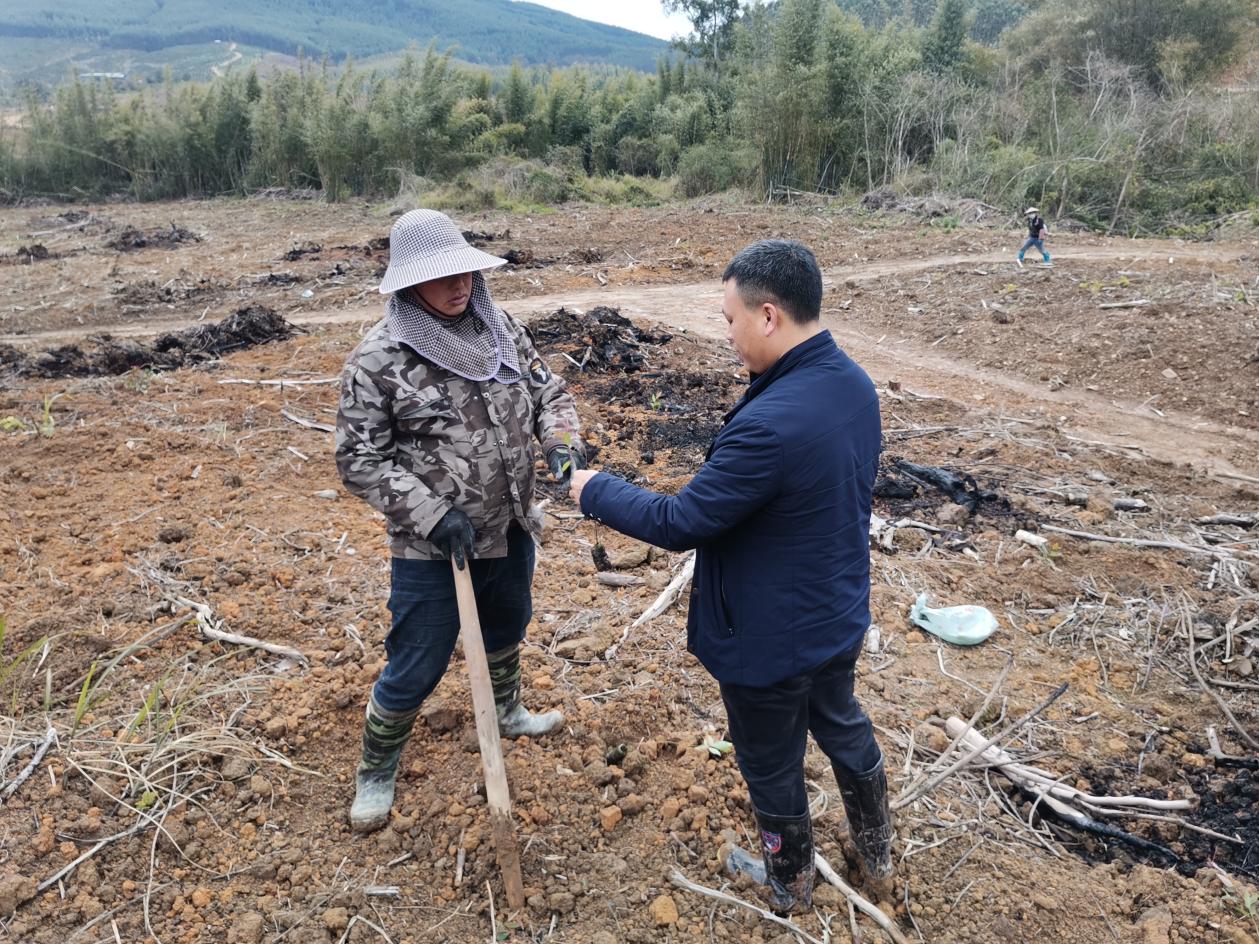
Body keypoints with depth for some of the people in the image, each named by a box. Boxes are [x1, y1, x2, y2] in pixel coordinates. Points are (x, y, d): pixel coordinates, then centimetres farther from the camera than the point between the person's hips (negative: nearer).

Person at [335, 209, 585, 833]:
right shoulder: (379, 359, -19)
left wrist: (562, 442, -16)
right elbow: (359, 461, -15)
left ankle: (506, 713, 58)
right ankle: (375, 772, 34)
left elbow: (548, 391, 5)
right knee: (416, 668, 6)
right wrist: (433, 517, -23)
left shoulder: (500, 329, -4)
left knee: (507, 629, 28)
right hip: (432, 548, -6)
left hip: (509, 530, 6)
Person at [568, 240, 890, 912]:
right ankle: (877, 851, 53)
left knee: (772, 764, 18)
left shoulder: (770, 423, -36)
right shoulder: (854, 384, -7)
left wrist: (595, 492, -12)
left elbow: (678, 524, -26)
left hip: (770, 640, -8)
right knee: (841, 724, 30)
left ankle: (788, 884, 44)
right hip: (840, 615, 8)